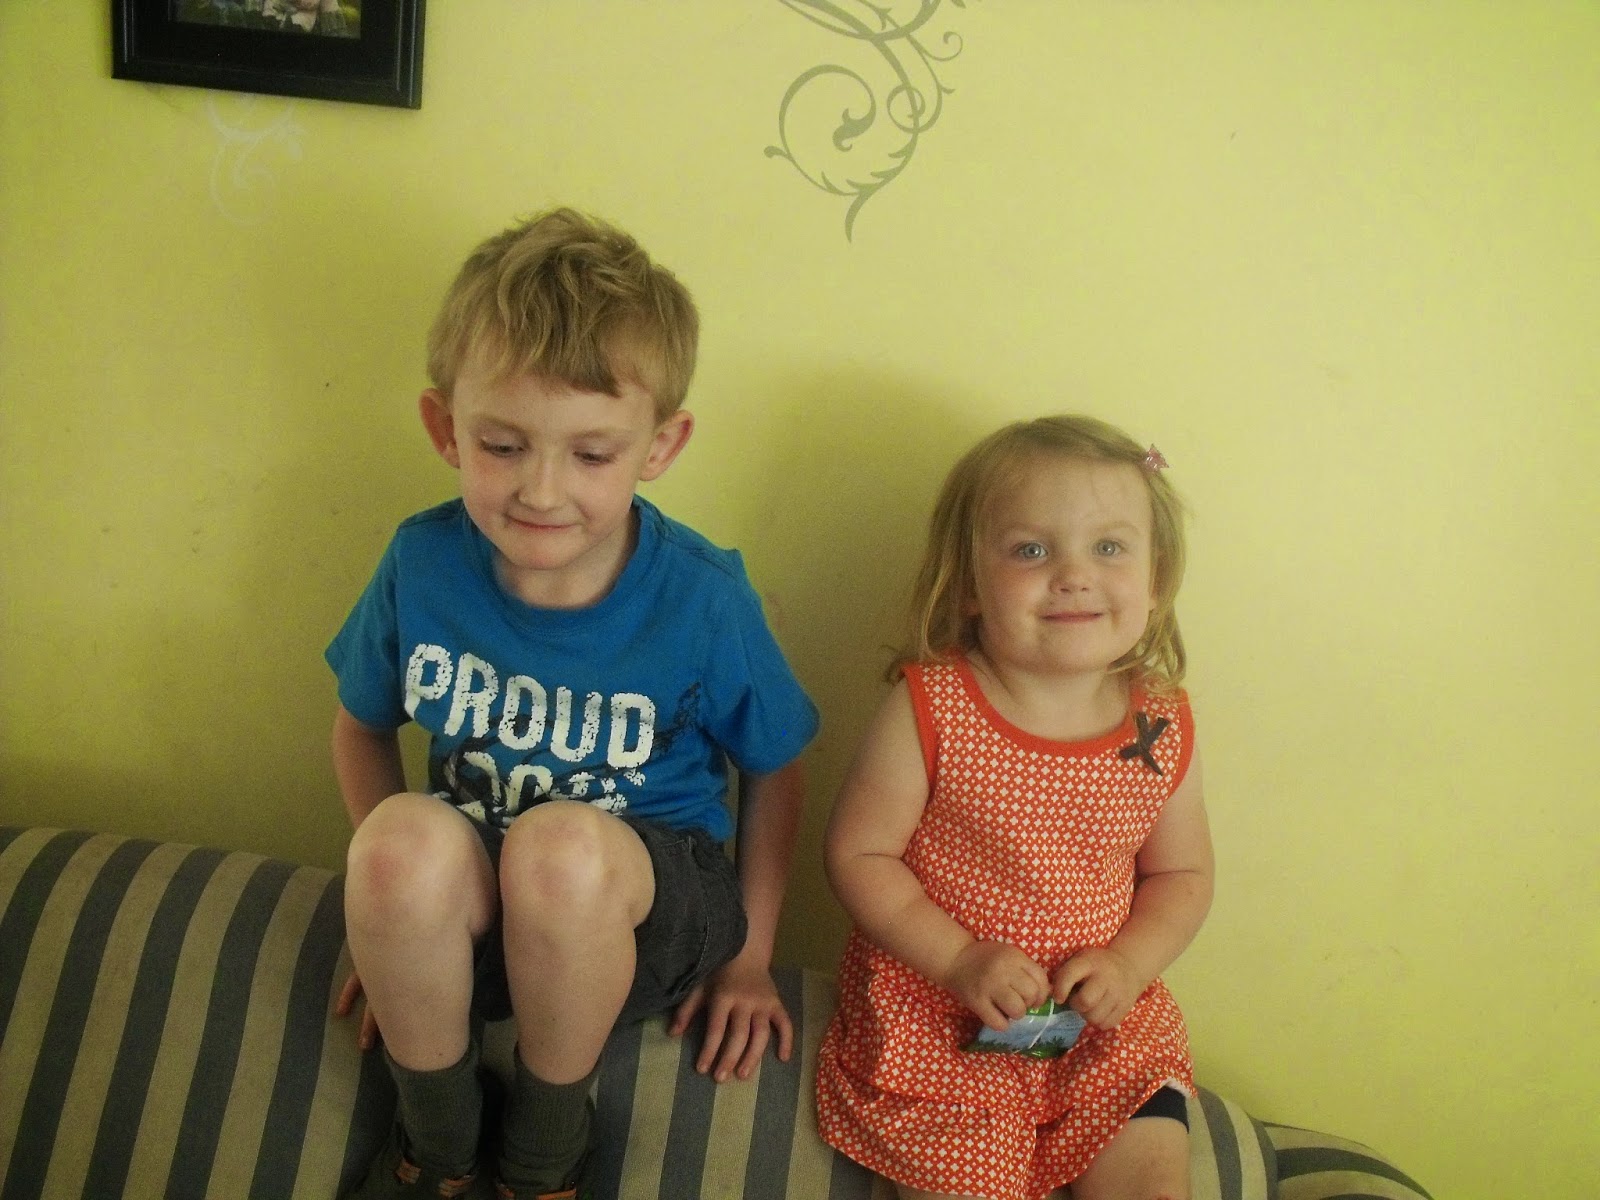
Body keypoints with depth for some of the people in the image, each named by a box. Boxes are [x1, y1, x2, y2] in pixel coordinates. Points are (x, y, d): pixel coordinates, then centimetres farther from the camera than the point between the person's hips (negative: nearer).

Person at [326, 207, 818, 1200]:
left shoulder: (703, 598, -17)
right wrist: (401, 896, 0)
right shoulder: (422, 566, -12)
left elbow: (774, 770, -2)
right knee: (408, 835, -33)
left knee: (562, 846, -36)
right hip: (468, 913, 2)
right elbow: (363, 727, 6)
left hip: (646, 911, -1)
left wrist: (750, 955, 3)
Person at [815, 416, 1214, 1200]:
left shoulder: (1161, 730, -6)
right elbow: (857, 853, -11)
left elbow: (1182, 875, 6)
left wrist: (1128, 965, -11)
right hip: (937, 1022, -3)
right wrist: (960, 960, -20)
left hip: (1106, 1027, 3)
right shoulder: (928, 710, -16)